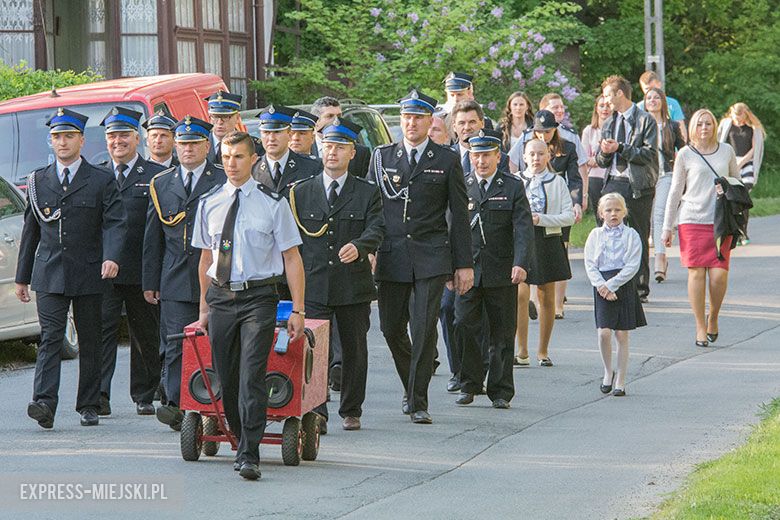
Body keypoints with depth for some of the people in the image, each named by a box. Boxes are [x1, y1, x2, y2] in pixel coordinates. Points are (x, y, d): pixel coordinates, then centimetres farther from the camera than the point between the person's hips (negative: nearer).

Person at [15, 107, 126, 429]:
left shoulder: (101, 181, 3)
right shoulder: (39, 181, 11)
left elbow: (115, 222, -6)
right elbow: (30, 230, 15)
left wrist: (111, 257, -25)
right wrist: (22, 277, 15)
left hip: (89, 274, -1)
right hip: (49, 275, 1)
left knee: (90, 342, 5)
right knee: (50, 338, -10)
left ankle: (89, 406, 13)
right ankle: (44, 404, -21)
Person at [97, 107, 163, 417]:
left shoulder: (155, 175, 4)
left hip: (142, 270, -1)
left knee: (146, 335, 8)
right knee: (103, 328, -10)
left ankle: (144, 396, 19)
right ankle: (100, 396, -16)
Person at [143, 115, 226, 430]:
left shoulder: (225, 182, 3)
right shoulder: (160, 185, 13)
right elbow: (152, 239, 15)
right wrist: (150, 282, 11)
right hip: (176, 282, 2)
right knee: (176, 345, -7)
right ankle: (175, 405, -11)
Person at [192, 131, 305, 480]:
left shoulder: (273, 203, -2)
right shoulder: (209, 203, 9)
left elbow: (291, 258, 0)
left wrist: (297, 310, -4)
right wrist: (204, 307, 17)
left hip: (258, 297, -4)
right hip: (220, 296, 4)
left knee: (251, 376, -13)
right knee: (226, 378, 7)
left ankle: (248, 456, -14)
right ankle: (243, 442, 25)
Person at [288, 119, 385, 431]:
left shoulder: (367, 193, 6)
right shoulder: (301, 192, 10)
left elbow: (376, 229, -7)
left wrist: (358, 246, -28)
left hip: (354, 286, 0)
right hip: (313, 285, 0)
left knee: (354, 349, 7)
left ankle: (351, 411, 18)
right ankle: (315, 412, -7)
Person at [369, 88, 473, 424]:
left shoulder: (446, 161, 4)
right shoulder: (382, 157, 10)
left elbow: (460, 216, 5)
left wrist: (464, 264, 1)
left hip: (431, 257, -3)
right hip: (391, 256, 3)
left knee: (424, 329, -9)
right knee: (391, 328, 6)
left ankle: (418, 403, -4)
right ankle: (411, 386, 29)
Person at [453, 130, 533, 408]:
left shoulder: (513, 187, 1)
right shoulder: (461, 186, 7)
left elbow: (523, 228, -7)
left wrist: (520, 264, -20)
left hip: (501, 273, -1)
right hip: (468, 270, 1)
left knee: (502, 333, 5)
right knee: (465, 326, -5)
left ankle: (501, 391, 12)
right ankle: (469, 385, 9)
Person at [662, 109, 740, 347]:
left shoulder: (726, 151, 11)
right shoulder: (685, 155, 5)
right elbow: (675, 191, 8)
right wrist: (667, 227, 6)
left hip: (721, 220, 1)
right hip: (692, 219, -1)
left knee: (719, 274, -9)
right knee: (697, 272, -5)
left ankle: (713, 317, 16)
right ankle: (700, 328, 5)